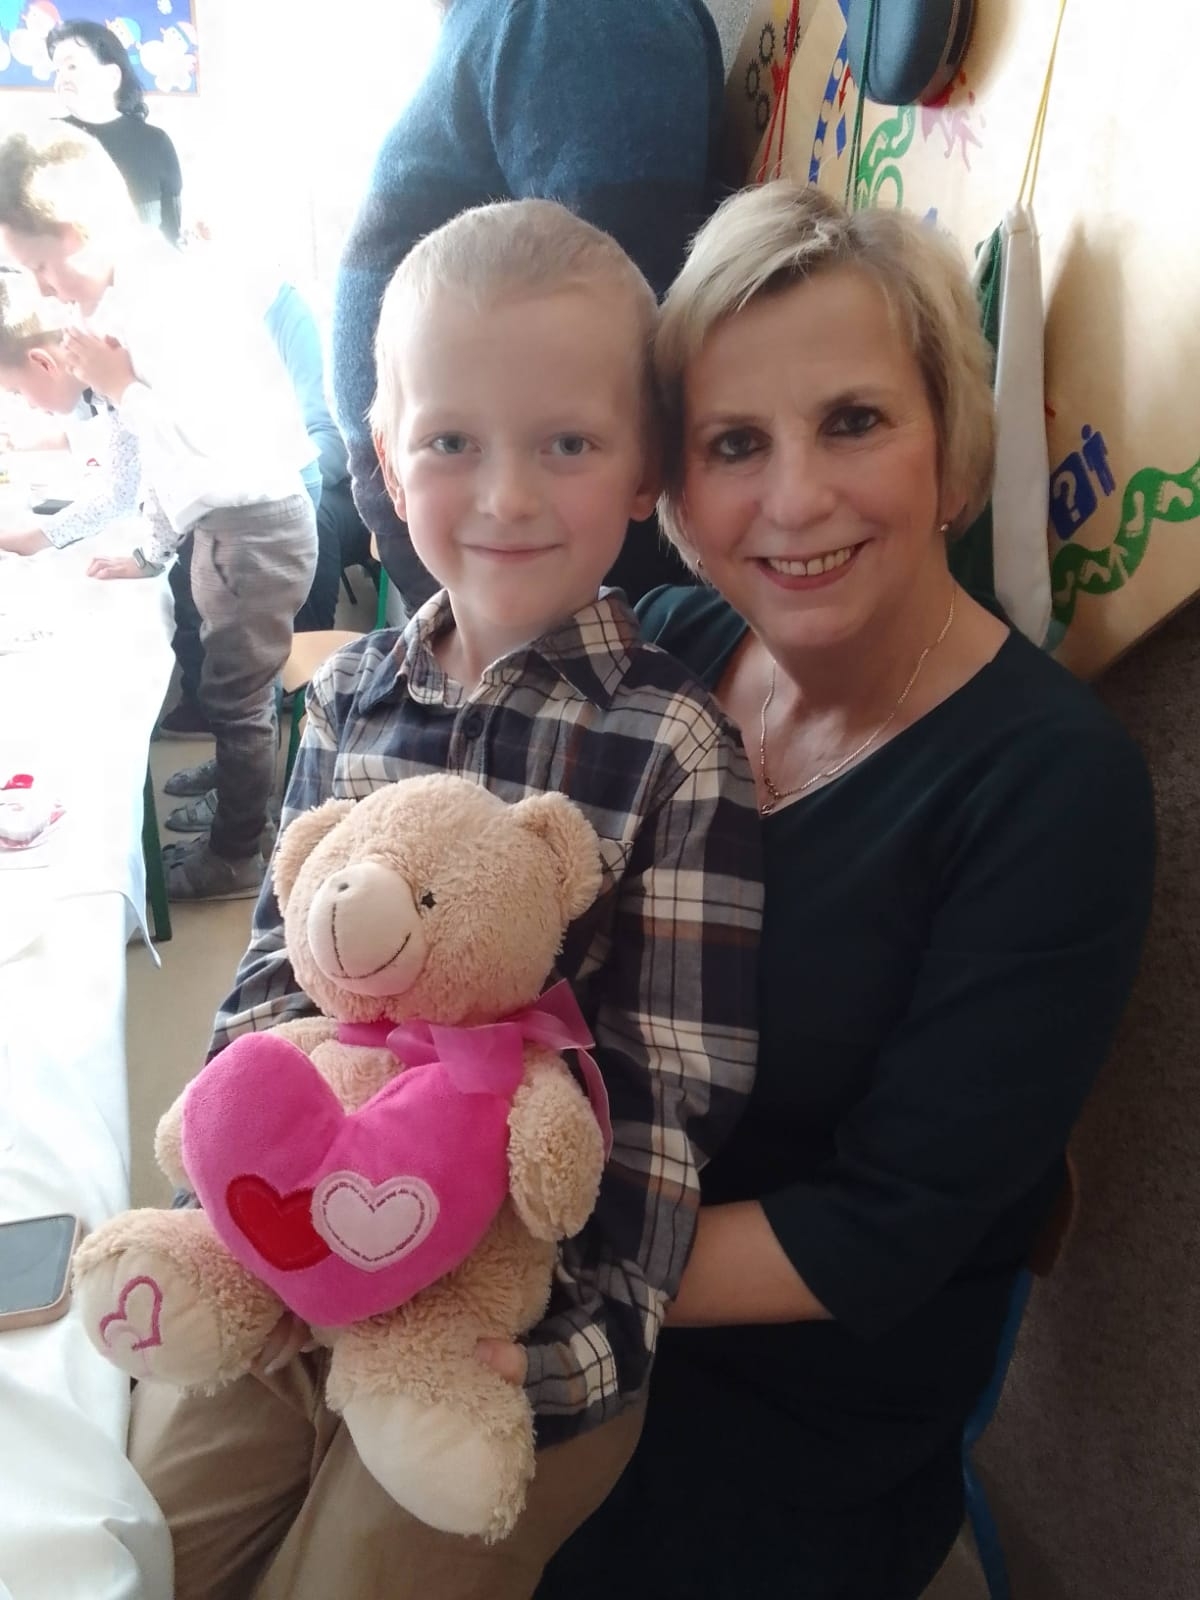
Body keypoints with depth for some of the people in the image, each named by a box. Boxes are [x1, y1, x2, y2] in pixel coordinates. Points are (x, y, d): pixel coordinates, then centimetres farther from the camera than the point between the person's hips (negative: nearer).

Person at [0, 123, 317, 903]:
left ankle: (236, 854, 19)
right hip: (224, 521, 9)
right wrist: (153, 548, 12)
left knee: (237, 691, 4)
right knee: (233, 683, 23)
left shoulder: (174, 300, -22)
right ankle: (243, 782, 43)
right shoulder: (136, 294, 8)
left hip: (256, 524, -9)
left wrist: (122, 387, -22)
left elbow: (220, 446, -29)